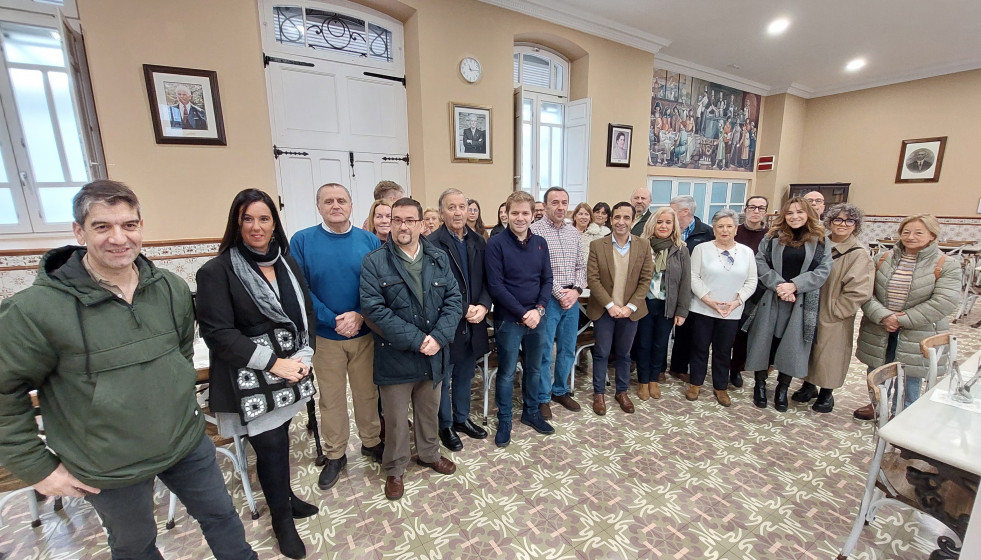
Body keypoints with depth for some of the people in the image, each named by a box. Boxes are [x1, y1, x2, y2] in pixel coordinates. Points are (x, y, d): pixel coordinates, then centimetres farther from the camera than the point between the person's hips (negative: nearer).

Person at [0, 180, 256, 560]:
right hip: (108, 468, -3)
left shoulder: (173, 289, -6)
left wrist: (183, 406, 12)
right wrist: (36, 467, -6)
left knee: (221, 515, 20)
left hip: (187, 442, 3)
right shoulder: (35, 310, -19)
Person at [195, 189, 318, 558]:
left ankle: (284, 496, 42)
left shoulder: (287, 263, 5)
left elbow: (306, 313, 7)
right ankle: (282, 518, 29)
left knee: (280, 439, 17)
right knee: (270, 447, 5)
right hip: (251, 380, -4)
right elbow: (217, 332, -14)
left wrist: (304, 356, -6)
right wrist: (273, 363, -16)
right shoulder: (217, 271, -11)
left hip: (291, 372, 5)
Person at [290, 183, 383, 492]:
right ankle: (335, 455, 33)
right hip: (325, 336, 0)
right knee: (331, 398, 13)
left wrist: (360, 315, -17)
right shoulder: (302, 241, -4)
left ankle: (371, 442, 36)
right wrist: (333, 320, -15)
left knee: (367, 393, 14)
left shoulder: (370, 240, -1)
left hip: (364, 333, 1)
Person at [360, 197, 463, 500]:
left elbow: (454, 300, -2)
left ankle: (429, 454, 48)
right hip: (395, 357, -3)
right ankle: (394, 469, 38)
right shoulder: (374, 262, -9)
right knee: (396, 420, 13)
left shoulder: (439, 259, 2)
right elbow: (374, 309, -17)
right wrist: (416, 340, -20)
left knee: (429, 412, 23)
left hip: (434, 354, 4)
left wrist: (438, 337, -17)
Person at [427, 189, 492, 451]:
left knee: (465, 376, 21)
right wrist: (463, 310, -18)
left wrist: (483, 306, -11)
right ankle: (445, 425, 35)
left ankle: (462, 418, 42)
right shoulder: (432, 244, -13)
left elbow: (486, 281, 4)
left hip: (473, 321, 5)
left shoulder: (478, 242, 5)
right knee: (443, 379, 14)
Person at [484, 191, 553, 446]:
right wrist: (522, 313, -17)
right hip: (508, 320, -5)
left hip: (536, 317, 5)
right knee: (507, 373, 8)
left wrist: (539, 310, -11)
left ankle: (530, 412, 39)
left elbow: (547, 280, 5)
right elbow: (495, 286, -15)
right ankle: (504, 421, 27)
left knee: (534, 368, 18)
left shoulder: (540, 243, 5)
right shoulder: (496, 244, -11)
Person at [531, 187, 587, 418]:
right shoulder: (535, 230, -9)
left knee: (568, 349, 16)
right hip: (548, 299, -6)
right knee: (544, 351, 4)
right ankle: (542, 397, 22)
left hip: (571, 299, 6)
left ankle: (560, 390, 35)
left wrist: (576, 290, -5)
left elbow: (581, 266, 11)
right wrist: (559, 293, -14)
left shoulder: (574, 232, 10)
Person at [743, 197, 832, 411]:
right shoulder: (772, 237, 3)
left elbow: (823, 270, -2)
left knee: (792, 346, 6)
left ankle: (782, 390, 23)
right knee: (765, 342, 5)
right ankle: (760, 385, 22)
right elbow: (760, 263, -4)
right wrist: (779, 285, -16)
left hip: (802, 303, 1)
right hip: (771, 299, 0)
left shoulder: (819, 240, 5)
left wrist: (794, 285, -15)